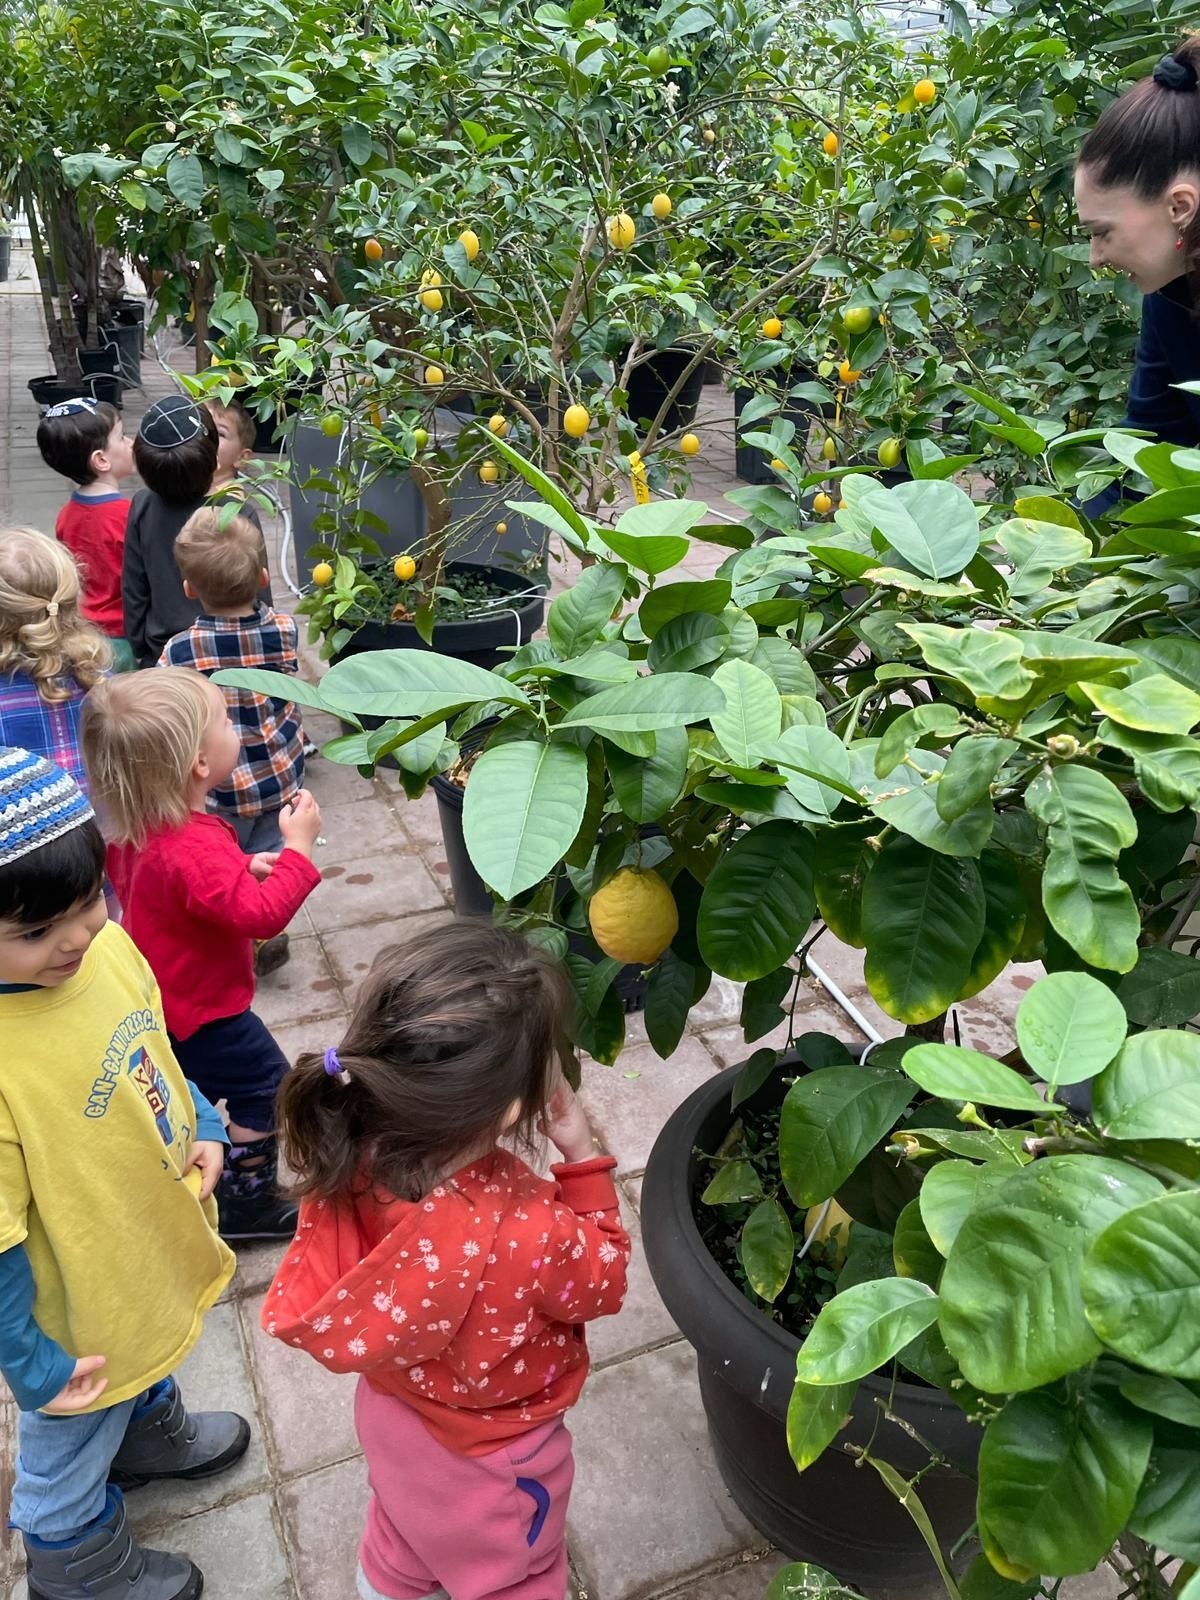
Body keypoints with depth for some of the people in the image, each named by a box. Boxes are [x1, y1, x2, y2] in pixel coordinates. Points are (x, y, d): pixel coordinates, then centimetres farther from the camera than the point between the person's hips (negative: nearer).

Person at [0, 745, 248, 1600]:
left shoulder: (105, 946, -18)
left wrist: (201, 1125, -2)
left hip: (158, 1240, 6)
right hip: (85, 1309, -6)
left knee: (155, 1348, 37)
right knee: (76, 1440, 25)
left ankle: (151, 1429, 69)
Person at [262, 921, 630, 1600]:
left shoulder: (352, 1160, -32)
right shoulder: (529, 1236, -46)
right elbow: (603, 1280, -21)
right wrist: (584, 1158, -20)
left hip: (394, 1412, 5)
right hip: (489, 1457, -5)